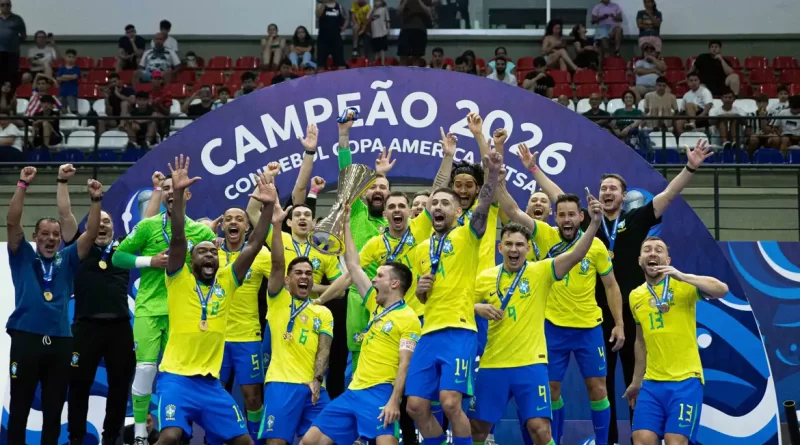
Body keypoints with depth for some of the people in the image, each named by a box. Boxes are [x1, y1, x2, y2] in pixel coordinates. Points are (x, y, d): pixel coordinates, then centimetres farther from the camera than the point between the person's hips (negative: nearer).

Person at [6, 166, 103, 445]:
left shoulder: (67, 260, 14)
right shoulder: (23, 256, 8)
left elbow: (91, 232, 7)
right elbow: (12, 222, -3)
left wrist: (96, 200, -4)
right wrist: (22, 186, -10)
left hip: (60, 341, 3)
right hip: (26, 338, -3)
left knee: (54, 408, 7)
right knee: (19, 404, 1)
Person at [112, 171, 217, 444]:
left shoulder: (200, 231, 5)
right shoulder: (148, 226, -1)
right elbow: (117, 257, 1)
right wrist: (150, 261, -12)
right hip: (149, 307, -2)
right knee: (145, 368, -7)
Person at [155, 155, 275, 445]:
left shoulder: (226, 282, 9)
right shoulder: (180, 280, 0)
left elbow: (254, 246, 2)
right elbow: (178, 238, -14)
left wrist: (269, 207, -7)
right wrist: (178, 194, -24)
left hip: (211, 382, 5)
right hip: (177, 378, -5)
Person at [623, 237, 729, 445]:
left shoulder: (682, 286, -3)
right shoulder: (635, 296, 12)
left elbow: (722, 290, -20)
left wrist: (681, 276, -27)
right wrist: (636, 381, 27)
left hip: (685, 380, -5)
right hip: (652, 383, 5)